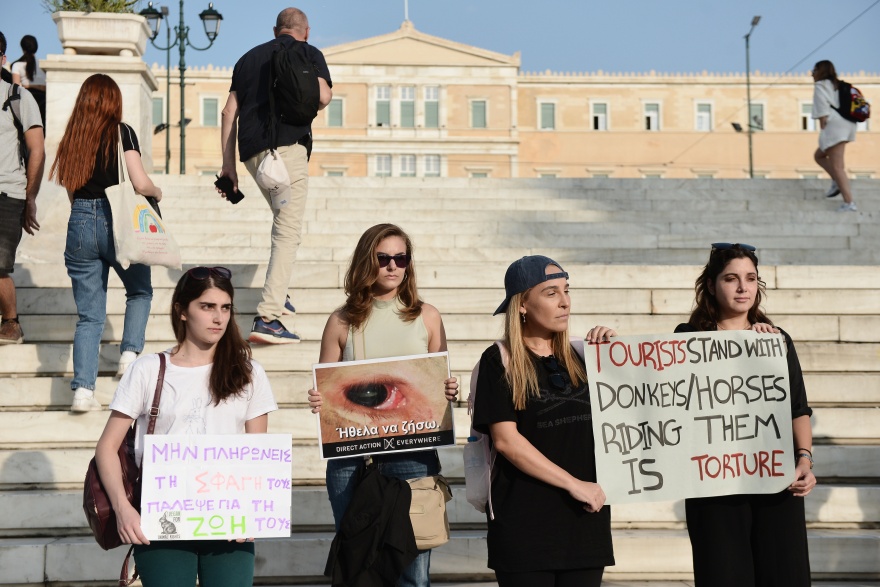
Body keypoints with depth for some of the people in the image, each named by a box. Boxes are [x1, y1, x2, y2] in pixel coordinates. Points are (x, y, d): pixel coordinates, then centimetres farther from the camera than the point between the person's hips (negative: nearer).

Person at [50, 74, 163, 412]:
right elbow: (140, 183, -11)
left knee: (89, 314, 6)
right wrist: (158, 193, 9)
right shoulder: (121, 132, -4)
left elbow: (60, 181, 6)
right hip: (117, 222, -3)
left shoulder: (71, 137, 7)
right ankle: (130, 354, 5)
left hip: (80, 223, 3)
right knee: (140, 291, 23)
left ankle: (83, 389, -3)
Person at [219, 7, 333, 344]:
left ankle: (277, 294, 27)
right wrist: (326, 92, 17)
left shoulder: (249, 57, 23)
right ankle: (267, 318, -17)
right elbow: (322, 97, -8)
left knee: (283, 221, 26)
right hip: (287, 145, -6)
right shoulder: (308, 53, 9)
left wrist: (228, 164, 16)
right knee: (288, 233, -7)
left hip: (250, 150, 6)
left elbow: (229, 111, 16)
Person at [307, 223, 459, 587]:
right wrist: (317, 402, -12)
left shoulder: (426, 317, 8)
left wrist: (449, 393, -9)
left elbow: (441, 384, 13)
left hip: (412, 452, 0)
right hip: (351, 454, 0)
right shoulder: (342, 322, 6)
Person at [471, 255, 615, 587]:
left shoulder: (579, 357, 11)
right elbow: (505, 439, -11)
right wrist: (572, 483, -15)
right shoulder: (499, 361, -3)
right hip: (525, 522, -4)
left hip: (585, 518, 4)